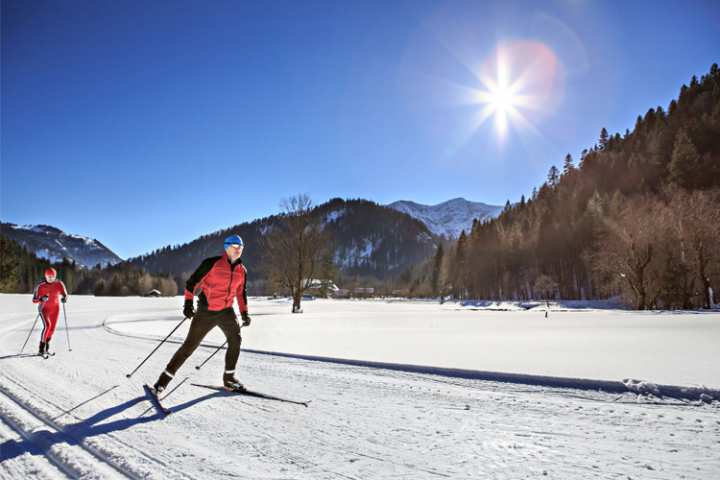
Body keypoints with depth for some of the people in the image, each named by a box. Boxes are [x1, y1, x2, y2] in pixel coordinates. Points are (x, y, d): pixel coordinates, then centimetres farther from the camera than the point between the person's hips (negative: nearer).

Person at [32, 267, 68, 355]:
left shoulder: (59, 284, -7)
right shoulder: (40, 286, -13)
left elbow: (64, 294, -2)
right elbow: (34, 300, -10)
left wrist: (64, 298, -25)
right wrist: (41, 299, -32)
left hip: (55, 308, 3)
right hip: (44, 308, -3)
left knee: (52, 328, 6)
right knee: (47, 325, -22)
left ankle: (46, 345, 30)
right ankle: (42, 347, -14)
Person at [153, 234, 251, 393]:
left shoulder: (241, 270, 4)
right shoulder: (212, 263, -12)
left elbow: (241, 292, 16)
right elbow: (193, 281, -10)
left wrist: (244, 313, 11)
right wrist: (188, 302, -17)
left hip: (226, 311, 5)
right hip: (206, 311, -5)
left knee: (235, 340, -10)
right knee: (189, 345, -2)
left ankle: (229, 378, 5)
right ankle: (165, 379, 11)